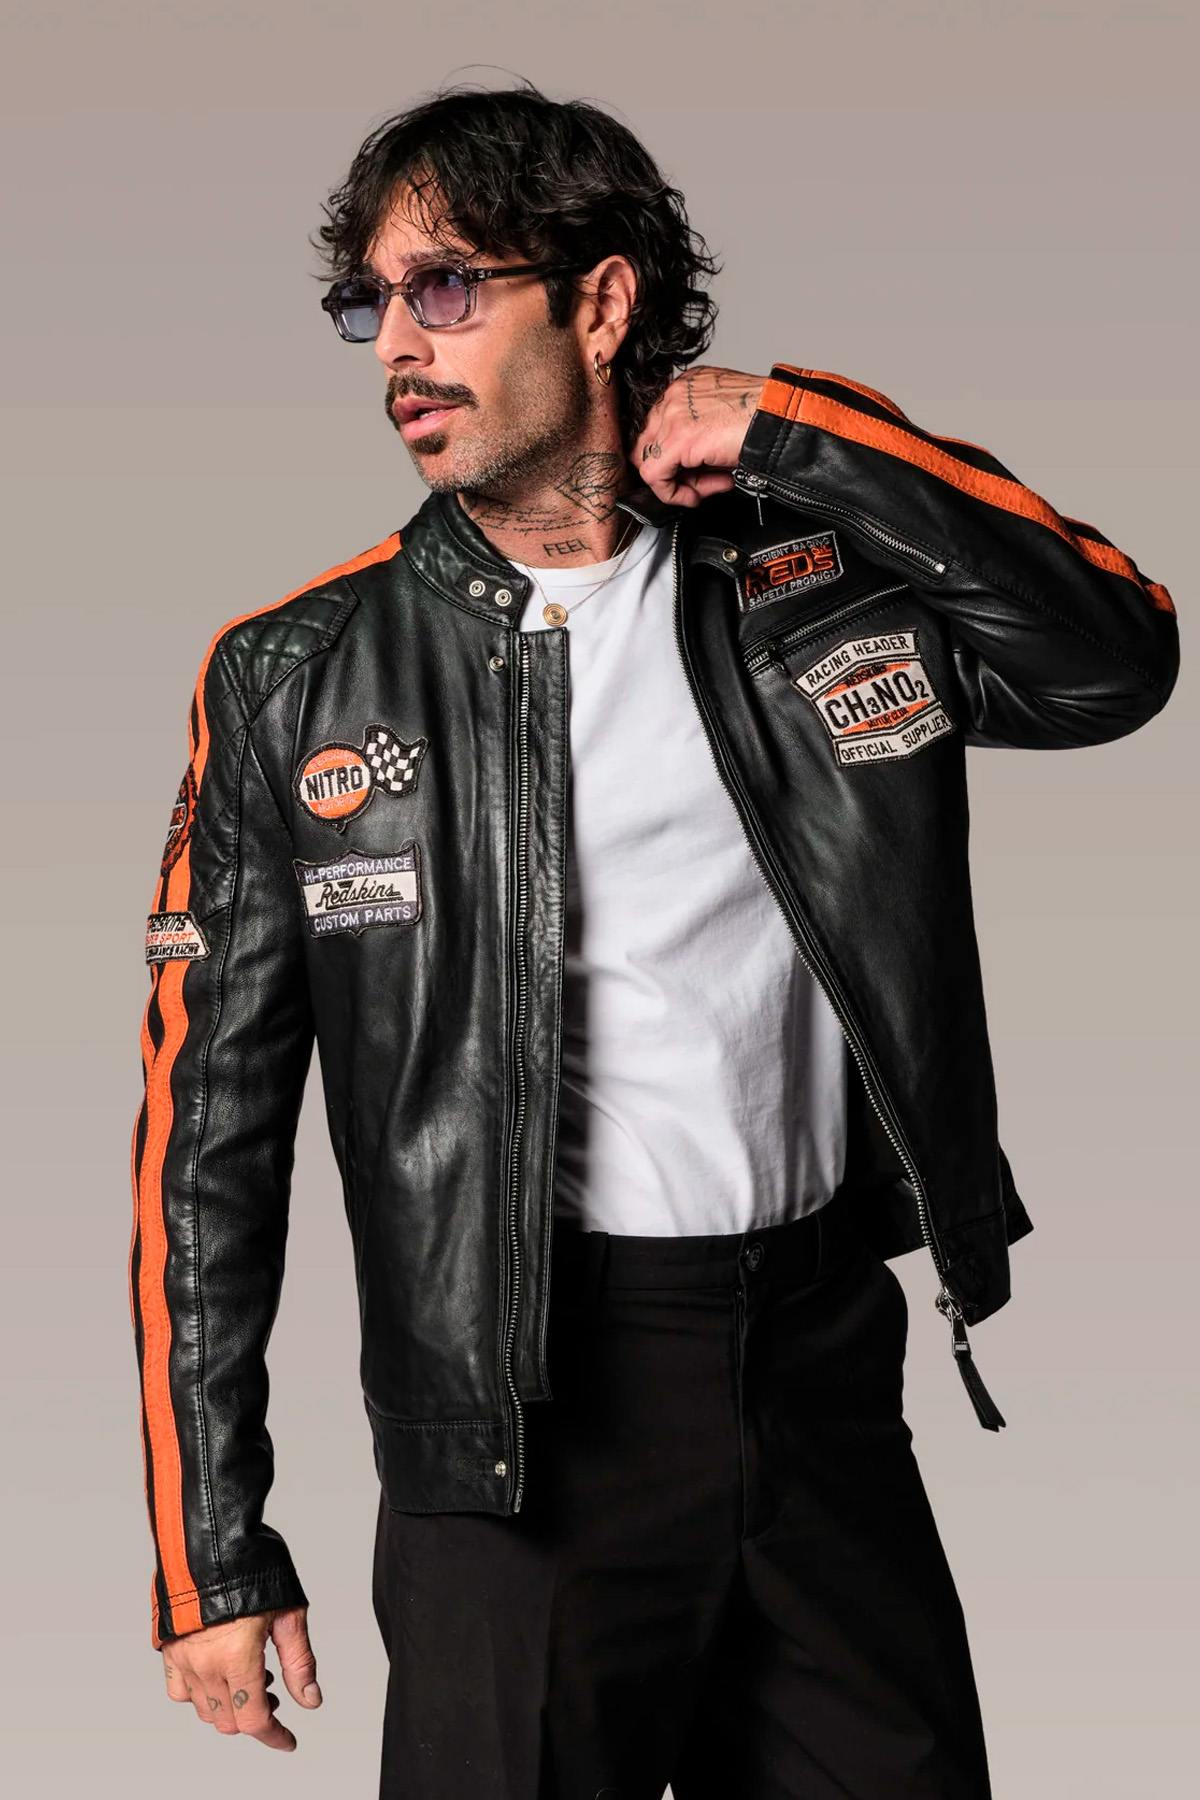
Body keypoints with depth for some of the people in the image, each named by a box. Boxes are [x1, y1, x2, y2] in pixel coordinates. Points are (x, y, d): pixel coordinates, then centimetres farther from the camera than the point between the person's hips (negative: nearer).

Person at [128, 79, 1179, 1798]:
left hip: (828, 1355, 3)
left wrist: (806, 436, -9)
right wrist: (210, 1555, -3)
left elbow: (1115, 664, -5)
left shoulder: (812, 578, 5)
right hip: (528, 1402, -2)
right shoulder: (292, 681, -1)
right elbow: (209, 1132, -1)